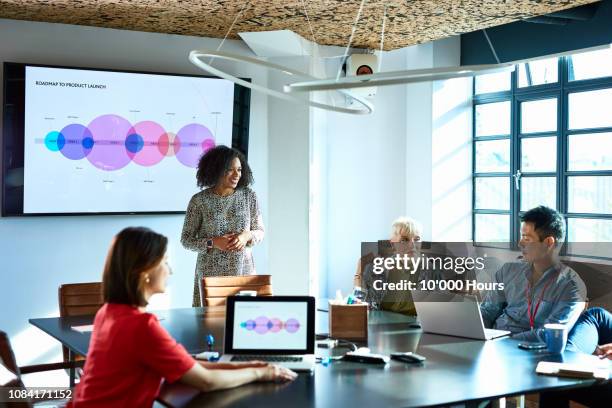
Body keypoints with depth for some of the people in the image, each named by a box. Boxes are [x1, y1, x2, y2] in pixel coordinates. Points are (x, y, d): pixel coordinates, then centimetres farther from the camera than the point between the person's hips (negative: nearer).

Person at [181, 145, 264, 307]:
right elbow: (186, 239, 0)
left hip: (243, 271, 2)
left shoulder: (249, 196, 2)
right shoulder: (199, 201, -5)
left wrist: (247, 236, -12)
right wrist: (212, 243, -14)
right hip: (210, 273, -2)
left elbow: (260, 231, 9)